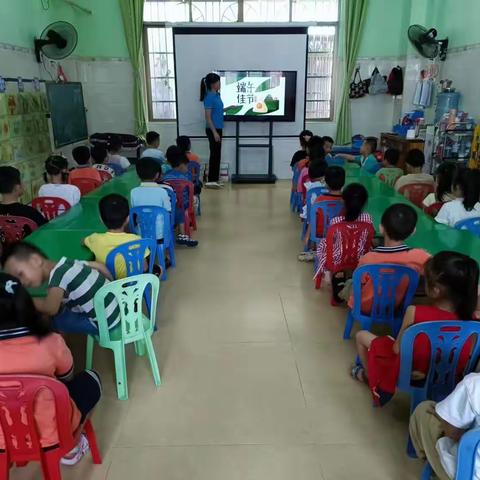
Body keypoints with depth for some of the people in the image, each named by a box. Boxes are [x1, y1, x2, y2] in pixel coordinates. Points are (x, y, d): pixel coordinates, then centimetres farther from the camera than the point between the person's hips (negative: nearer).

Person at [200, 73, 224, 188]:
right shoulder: (209, 97, -15)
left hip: (218, 128, 9)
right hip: (213, 129, -9)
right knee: (215, 154, -4)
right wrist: (214, 132, -20)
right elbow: (208, 117, -18)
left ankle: (214, 179, 19)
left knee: (217, 154, 12)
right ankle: (211, 180, 2)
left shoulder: (216, 95, 11)